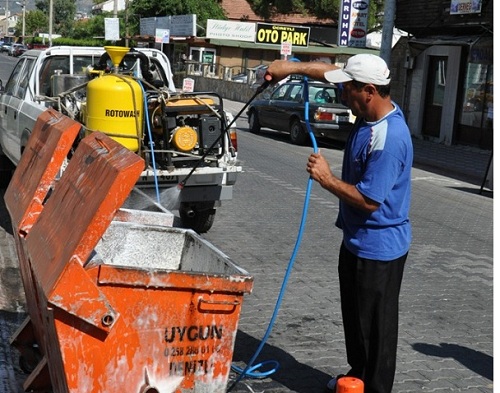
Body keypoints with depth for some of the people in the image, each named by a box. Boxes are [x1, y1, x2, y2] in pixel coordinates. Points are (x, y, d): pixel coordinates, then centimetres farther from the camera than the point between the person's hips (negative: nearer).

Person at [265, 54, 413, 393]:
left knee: (375, 325, 4)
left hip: (377, 248, -10)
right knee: (354, 316, 23)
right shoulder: (371, 110, -1)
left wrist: (326, 178, -20)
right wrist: (293, 68, 6)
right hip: (357, 240, 10)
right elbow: (333, 72, 13)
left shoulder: (389, 139, -29)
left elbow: (368, 200, -28)